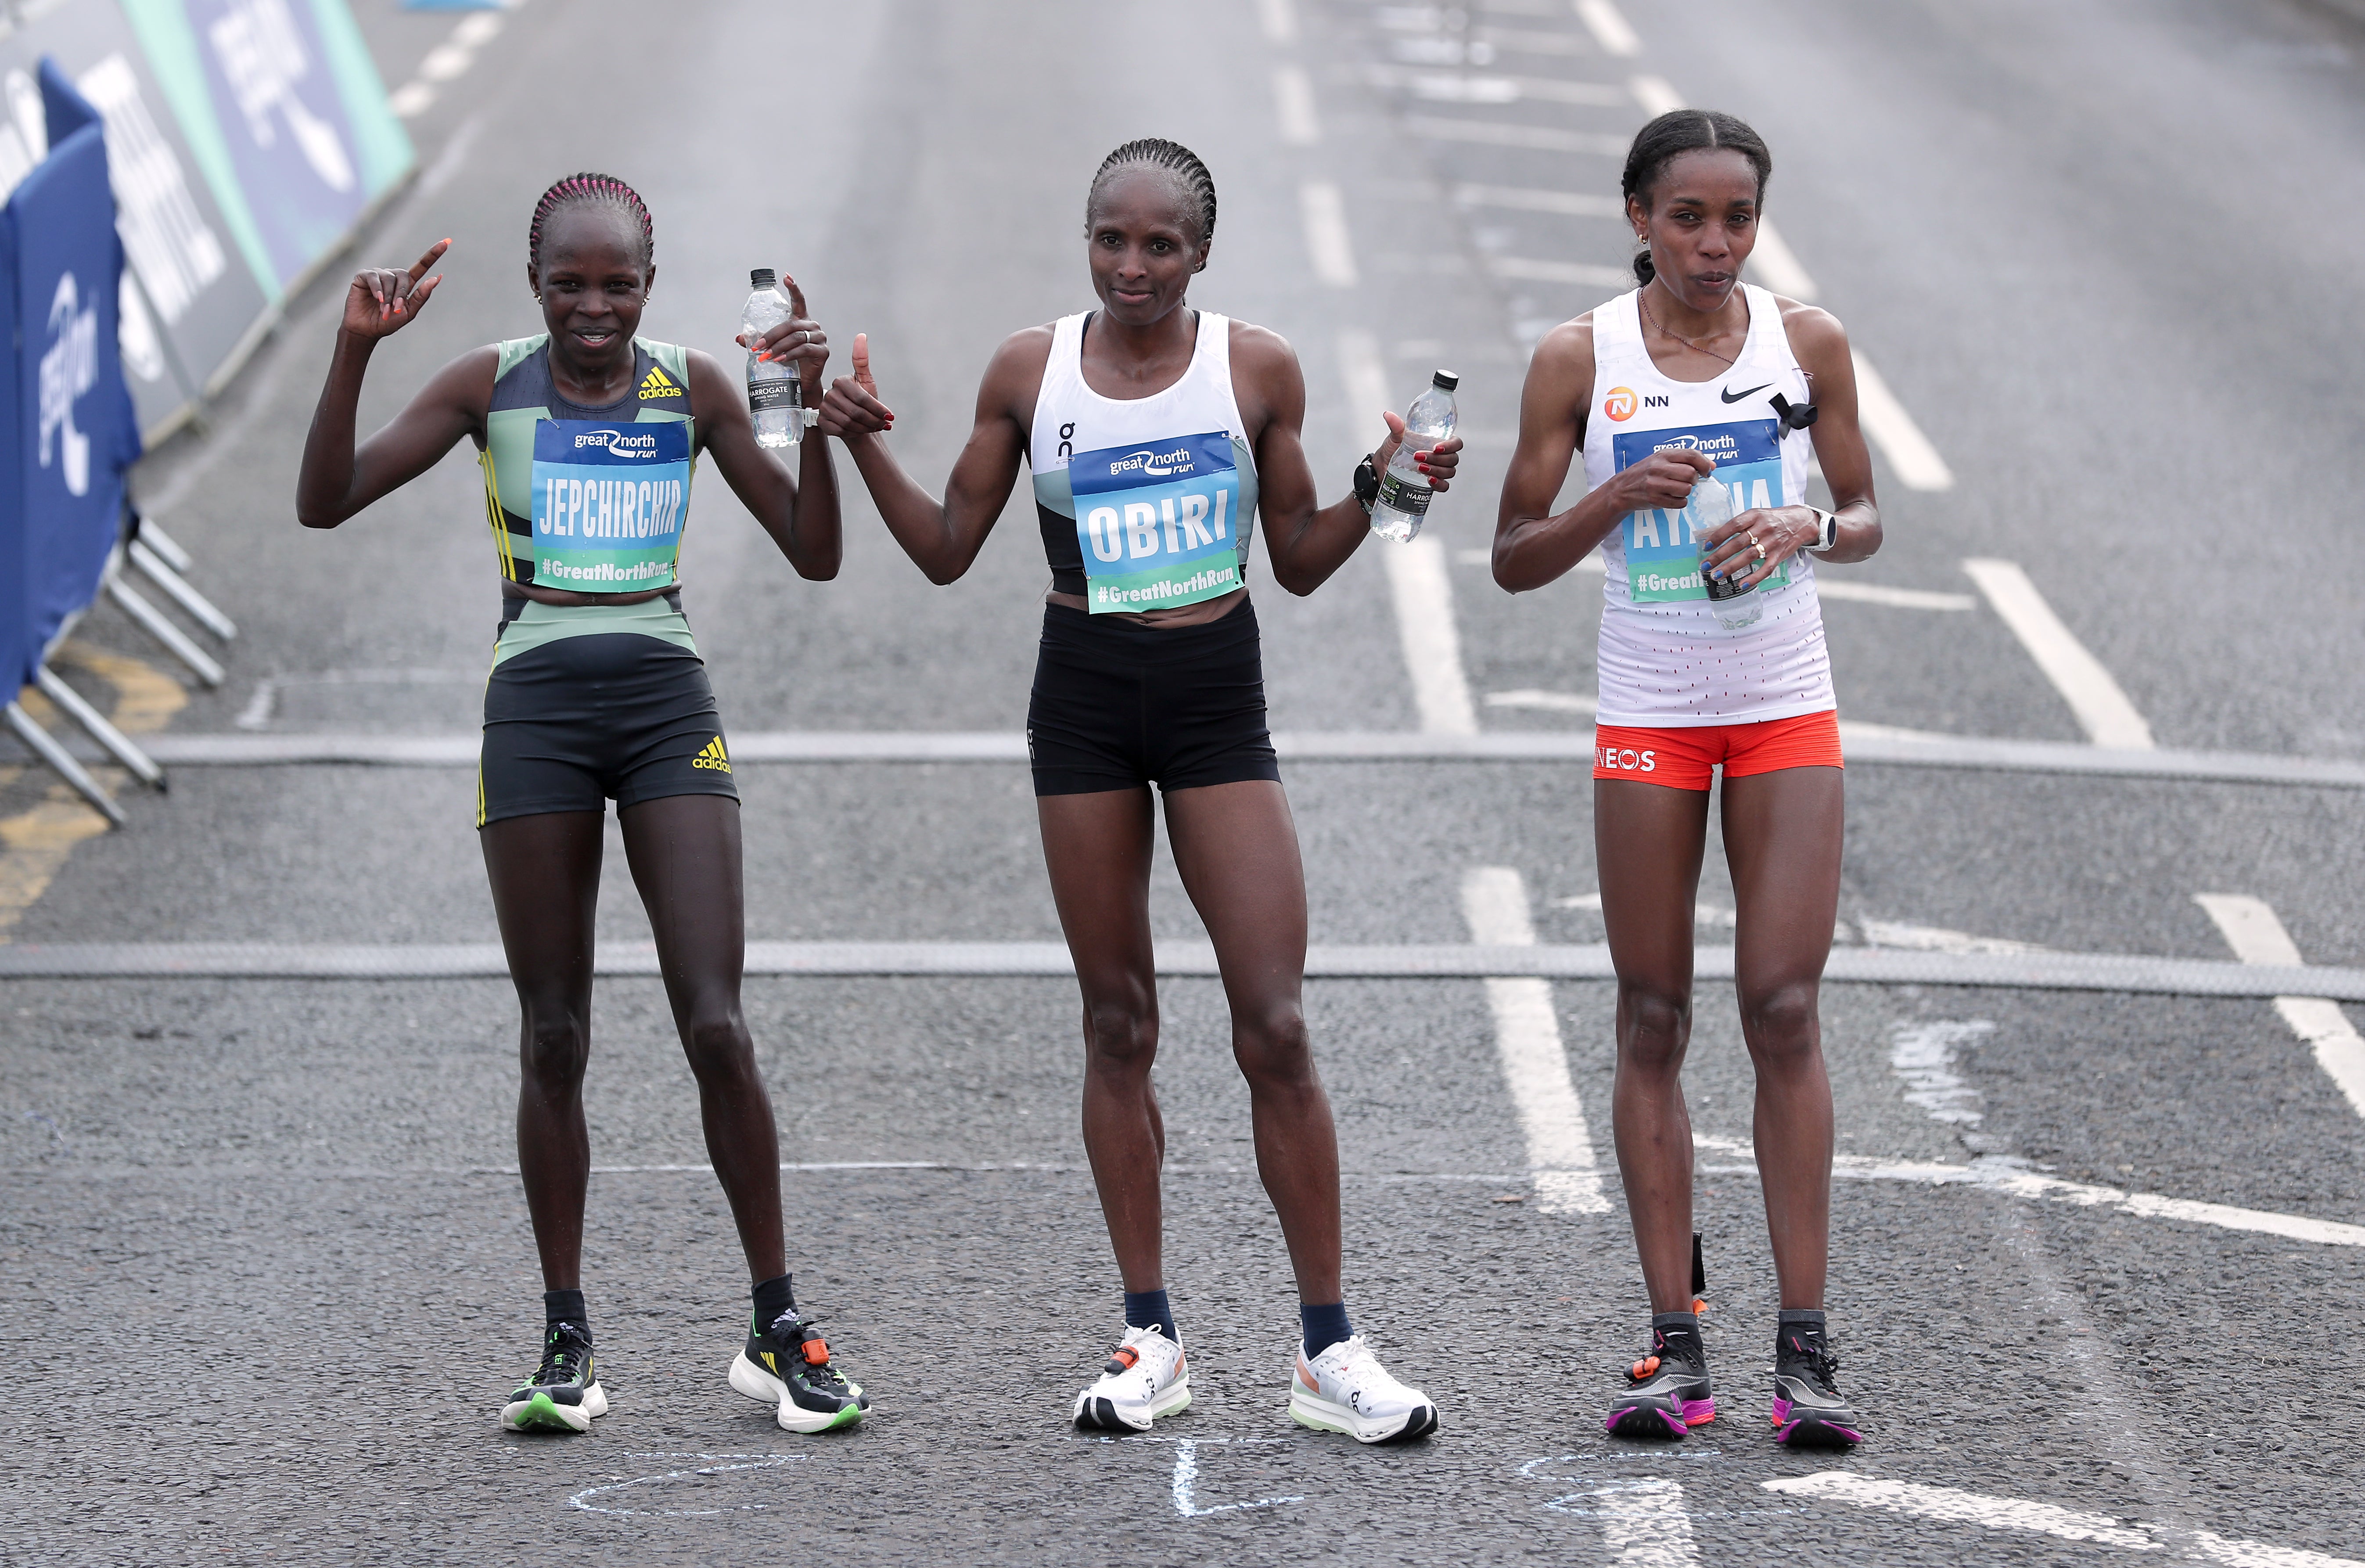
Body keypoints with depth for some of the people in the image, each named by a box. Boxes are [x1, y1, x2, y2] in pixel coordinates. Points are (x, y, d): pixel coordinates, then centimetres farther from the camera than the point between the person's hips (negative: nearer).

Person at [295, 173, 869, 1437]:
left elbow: (814, 554, 6)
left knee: (716, 1025, -8)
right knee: (552, 1039, 2)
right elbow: (326, 503, -4)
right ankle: (565, 1344, 11)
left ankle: (778, 1330, 2)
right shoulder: (490, 387, 3)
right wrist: (354, 351, -15)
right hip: (536, 707, 0)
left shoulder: (692, 389, 5)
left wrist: (813, 415, -8)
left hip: (668, 709, 0)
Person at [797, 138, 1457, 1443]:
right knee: (1118, 1024, 5)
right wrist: (864, 444, -5)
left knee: (1276, 1028, -7)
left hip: (1218, 704, -1)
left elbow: (1298, 563, 7)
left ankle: (1327, 1349, 0)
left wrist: (1376, 492, -10)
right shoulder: (1029, 371, 2)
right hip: (1083, 706, 1)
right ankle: (1150, 1338, 13)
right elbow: (948, 549, 7)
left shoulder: (1256, 368, 0)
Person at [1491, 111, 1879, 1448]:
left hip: (1788, 709, 0)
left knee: (1786, 1012, -6)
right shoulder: (1579, 360, -2)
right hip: (1646, 721, 0)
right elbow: (1515, 560, 1)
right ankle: (1676, 1348, 6)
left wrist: (1806, 526, -13)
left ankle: (1806, 1349, -4)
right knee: (1654, 1024, 2)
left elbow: (1866, 517, 10)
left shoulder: (1809, 342, 0)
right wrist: (1620, 498, -17)